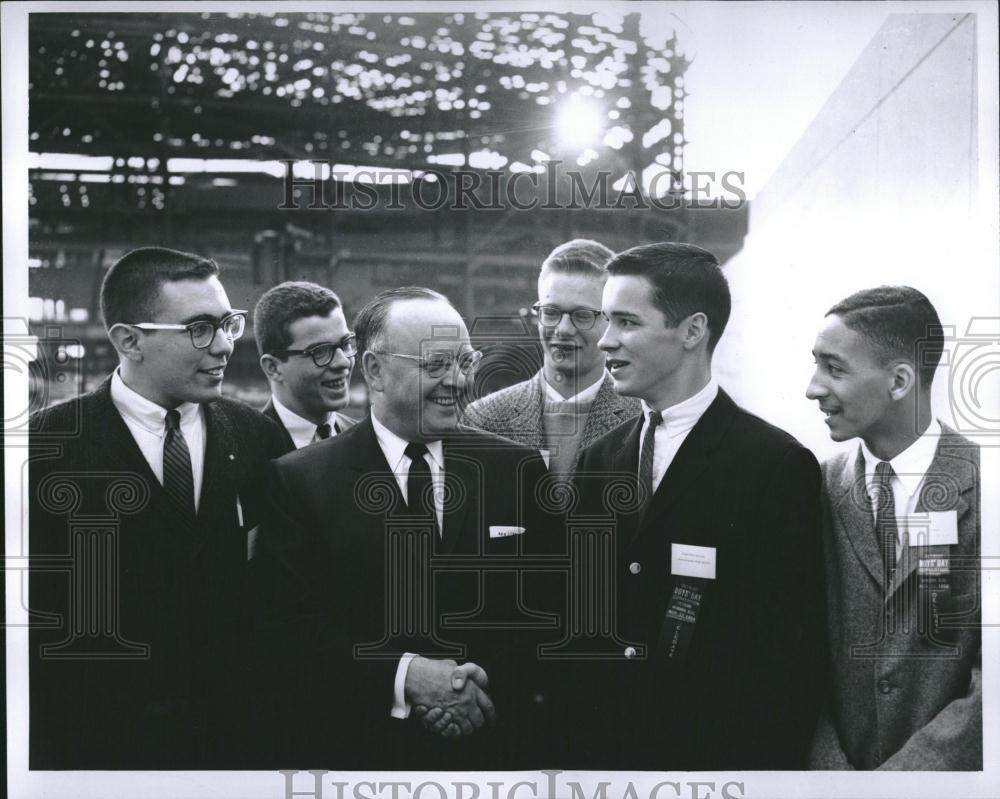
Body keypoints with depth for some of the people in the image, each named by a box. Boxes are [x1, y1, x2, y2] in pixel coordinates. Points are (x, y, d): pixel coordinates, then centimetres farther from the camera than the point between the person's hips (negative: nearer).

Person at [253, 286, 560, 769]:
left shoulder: (518, 470, 0)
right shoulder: (298, 481, -6)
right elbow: (288, 625, -11)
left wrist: (489, 682, -16)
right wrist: (403, 674, -21)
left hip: (491, 746, 2)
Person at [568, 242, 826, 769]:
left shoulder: (778, 464, -12)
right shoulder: (598, 461, 6)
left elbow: (792, 650, -13)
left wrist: (755, 764, -17)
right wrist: (576, 753, 1)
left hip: (713, 758, -5)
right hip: (600, 752, 5)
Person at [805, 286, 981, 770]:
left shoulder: (980, 488, -13)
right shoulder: (819, 489, -3)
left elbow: (989, 685, -16)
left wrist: (897, 778, -21)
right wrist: (829, 767, -15)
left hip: (951, 770, -2)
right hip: (837, 758, 3)